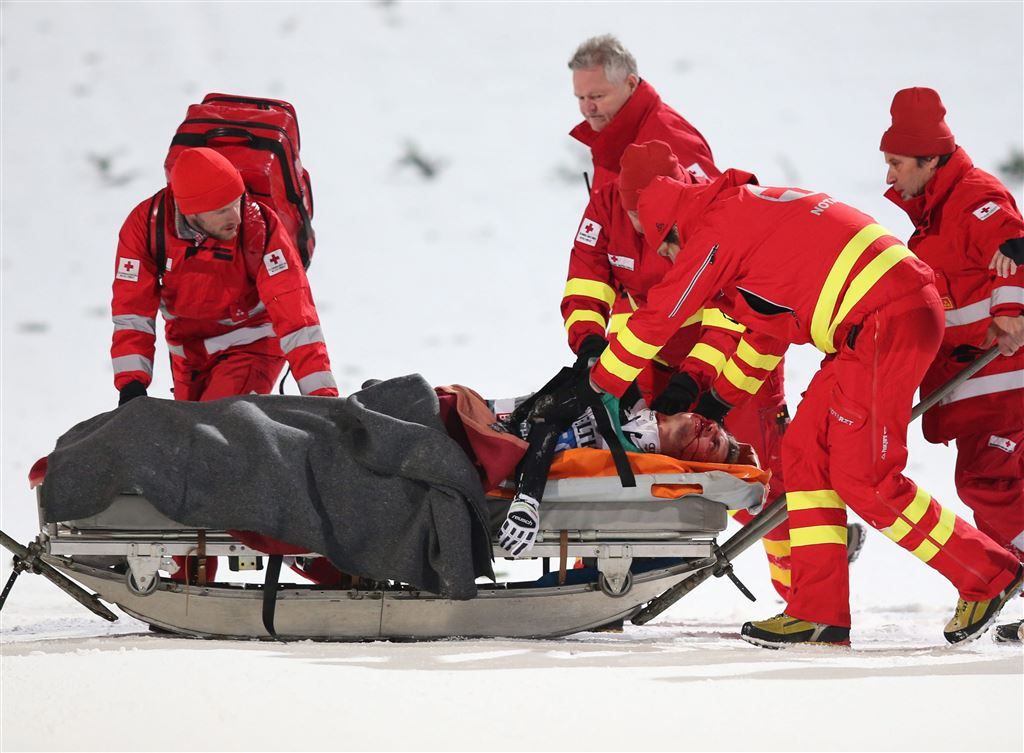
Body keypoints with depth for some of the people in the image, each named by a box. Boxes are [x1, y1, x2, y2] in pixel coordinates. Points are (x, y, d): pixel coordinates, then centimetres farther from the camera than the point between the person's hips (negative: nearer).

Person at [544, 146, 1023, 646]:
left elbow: (656, 319, -1)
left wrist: (593, 387, 10)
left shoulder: (715, 227, -5)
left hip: (885, 321, -10)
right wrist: (719, 402, 40)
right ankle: (819, 612, 6)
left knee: (864, 478, -8)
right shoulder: (751, 211, 24)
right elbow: (765, 331, 34)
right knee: (804, 452, 9)